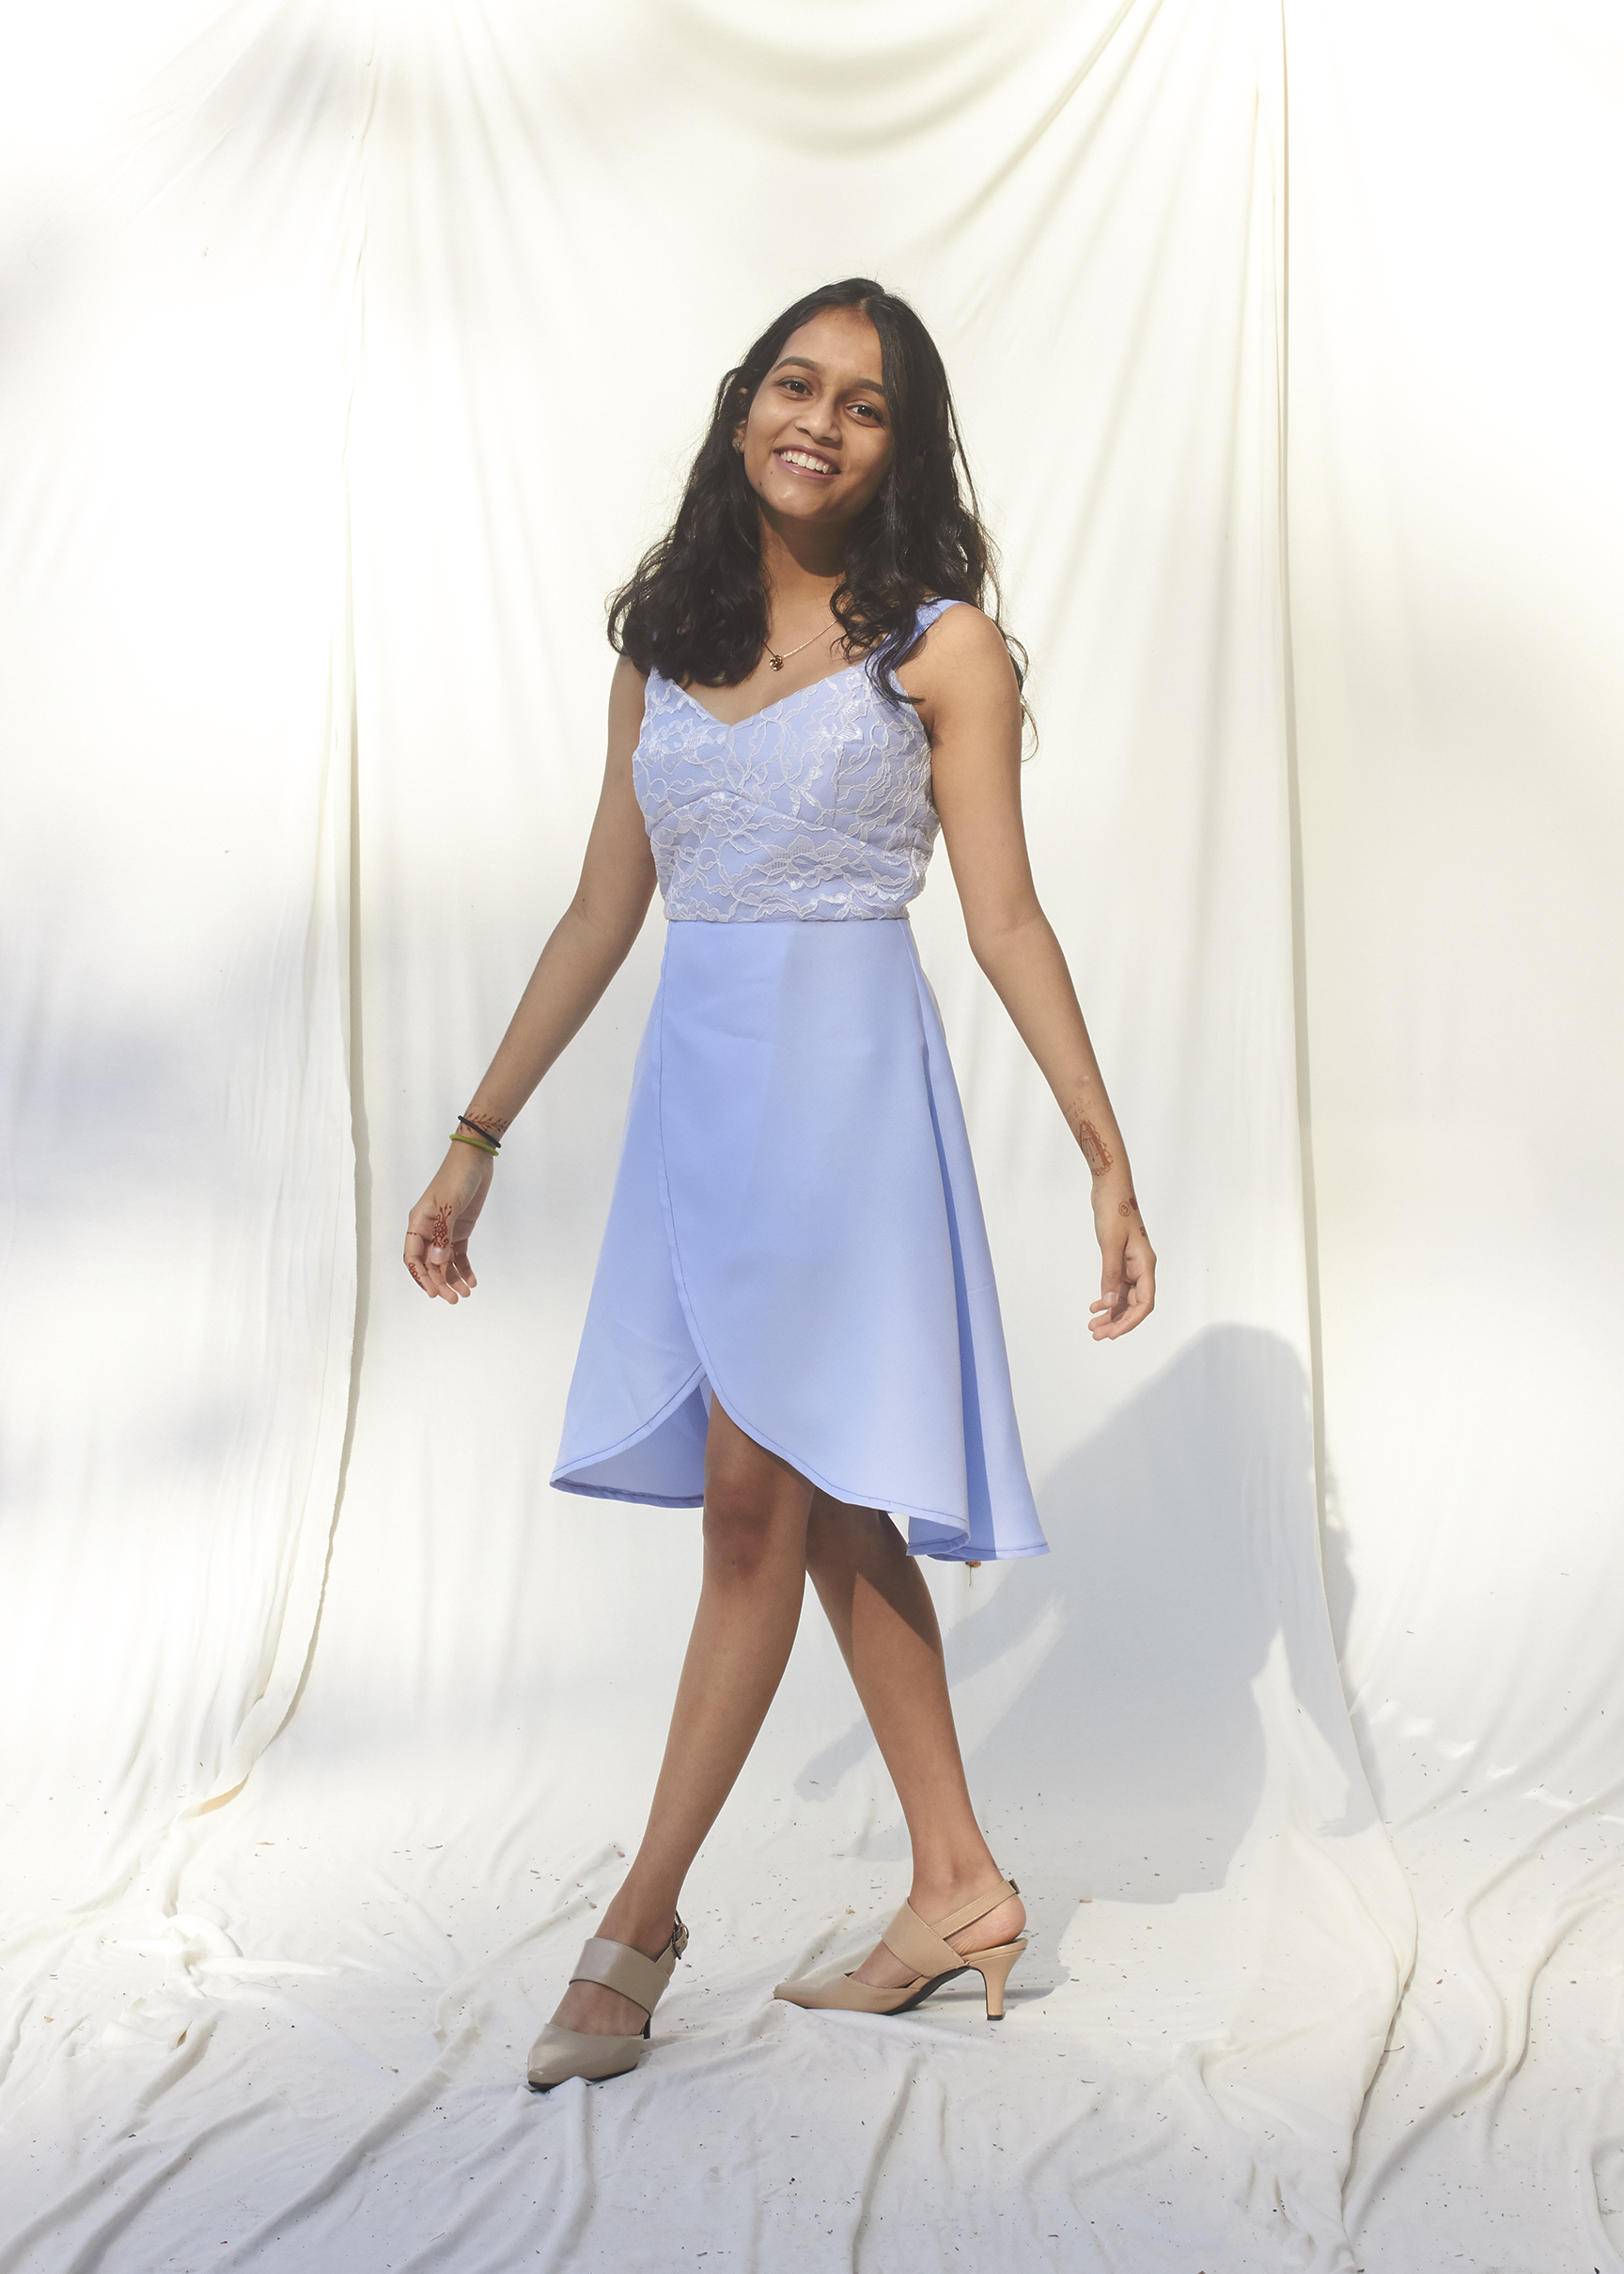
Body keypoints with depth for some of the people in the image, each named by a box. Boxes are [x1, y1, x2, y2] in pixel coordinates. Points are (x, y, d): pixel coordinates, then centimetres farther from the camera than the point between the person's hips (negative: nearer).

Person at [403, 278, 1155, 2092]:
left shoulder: (941, 647, -2)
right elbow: (601, 911, 13)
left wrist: (1108, 1159, -7)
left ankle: (639, 1921, 6)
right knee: (827, 1508, 9)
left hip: (844, 1077, -6)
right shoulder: (665, 640, 11)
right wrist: (477, 1138, 12)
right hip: (696, 1081, 6)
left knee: (758, 1493, -5)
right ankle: (957, 1886, 20)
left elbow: (1007, 921, -3)